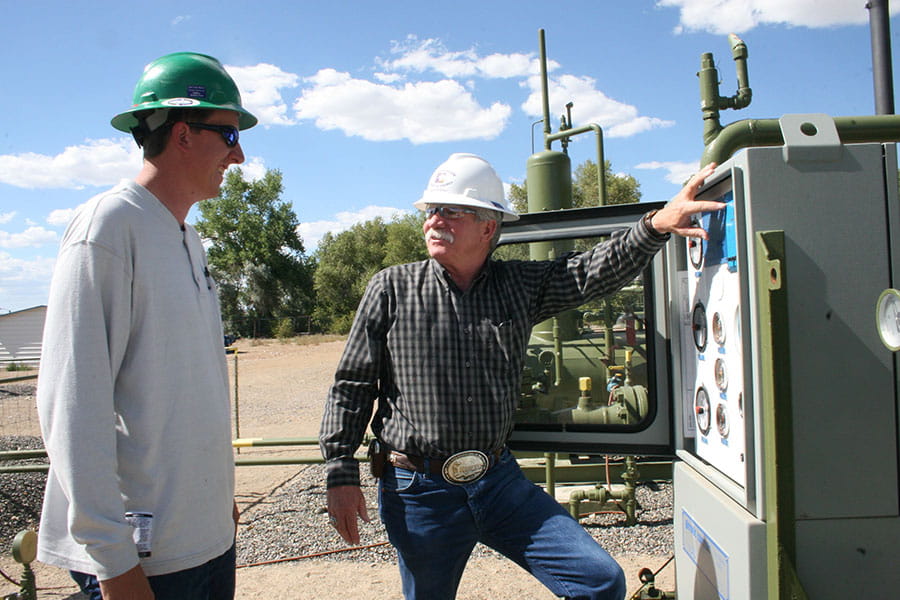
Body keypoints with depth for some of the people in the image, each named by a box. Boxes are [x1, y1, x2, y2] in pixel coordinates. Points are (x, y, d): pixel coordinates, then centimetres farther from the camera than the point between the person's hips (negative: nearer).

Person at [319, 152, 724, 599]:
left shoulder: (520, 286, 4)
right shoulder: (391, 289, -3)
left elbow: (595, 272, -4)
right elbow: (351, 386, -1)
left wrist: (654, 226, -21)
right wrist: (341, 475, -4)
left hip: (500, 480, 2)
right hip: (419, 491, -2)